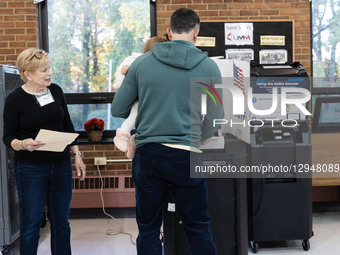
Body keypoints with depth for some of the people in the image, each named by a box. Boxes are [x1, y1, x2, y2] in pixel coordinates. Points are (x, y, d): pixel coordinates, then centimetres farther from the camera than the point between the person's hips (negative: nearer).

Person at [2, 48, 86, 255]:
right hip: (30, 169, -4)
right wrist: (22, 144, -27)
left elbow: (68, 126, 11)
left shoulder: (56, 91, 4)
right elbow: (8, 136, -5)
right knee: (31, 224, 4)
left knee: (61, 221, 12)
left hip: (61, 166, 4)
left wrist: (77, 155, 9)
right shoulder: (15, 99, -8)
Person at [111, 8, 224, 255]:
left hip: (148, 154, 1)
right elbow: (215, 121, 3)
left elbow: (117, 110, 8)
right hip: (187, 157, -1)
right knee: (199, 229, 13)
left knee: (148, 229, 14)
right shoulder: (208, 67, 0)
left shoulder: (141, 63, 2)